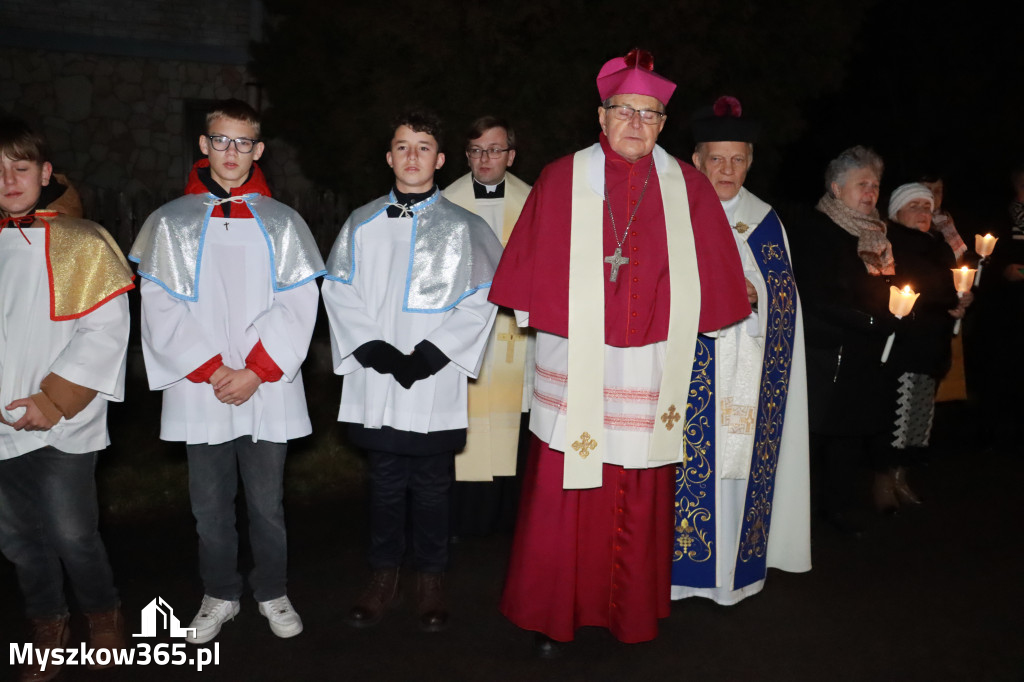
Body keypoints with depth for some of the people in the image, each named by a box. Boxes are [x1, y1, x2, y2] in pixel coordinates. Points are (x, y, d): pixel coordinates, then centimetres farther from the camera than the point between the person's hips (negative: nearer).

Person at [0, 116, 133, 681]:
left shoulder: (80, 244, -5)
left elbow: (105, 330, -11)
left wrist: (54, 401, -15)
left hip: (62, 427, -5)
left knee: (72, 534, -2)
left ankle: (102, 615, 24)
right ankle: (47, 624, 35)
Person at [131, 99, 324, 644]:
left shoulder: (282, 223, 6)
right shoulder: (171, 222, 6)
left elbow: (297, 306, -2)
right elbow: (160, 309, -1)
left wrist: (255, 371, -11)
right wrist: (210, 370, -10)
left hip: (267, 390, 0)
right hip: (199, 391, 1)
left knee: (267, 501, 6)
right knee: (210, 504, 9)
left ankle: (272, 592, 24)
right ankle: (220, 595, 26)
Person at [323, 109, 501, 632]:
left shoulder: (462, 227, 4)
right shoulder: (361, 224, 9)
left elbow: (479, 301, -3)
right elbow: (339, 292, 5)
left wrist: (429, 355, -12)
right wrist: (374, 349, -8)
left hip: (435, 383, -2)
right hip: (376, 380, 2)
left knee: (431, 486, 6)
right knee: (384, 483, 10)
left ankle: (430, 580, 20)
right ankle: (383, 577, 24)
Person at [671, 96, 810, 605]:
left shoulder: (765, 221, 12)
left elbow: (785, 291, 9)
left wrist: (752, 292, -12)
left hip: (748, 370, 3)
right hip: (689, 367, -2)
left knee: (741, 459, 2)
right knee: (692, 461, -5)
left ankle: (735, 564, 15)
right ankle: (684, 562, 8)